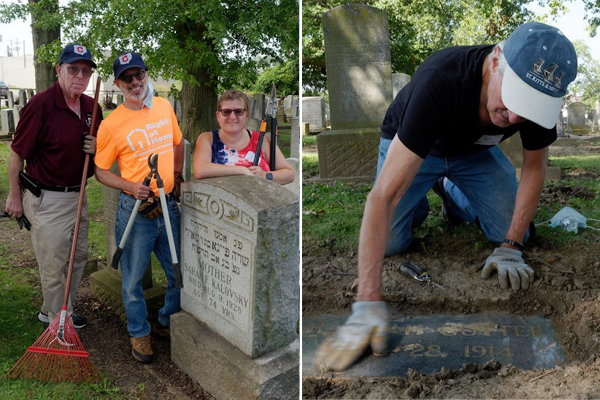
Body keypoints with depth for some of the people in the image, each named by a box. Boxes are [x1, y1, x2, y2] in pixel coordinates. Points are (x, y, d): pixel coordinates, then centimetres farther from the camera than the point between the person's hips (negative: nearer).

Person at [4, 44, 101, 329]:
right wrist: (14, 196, -8)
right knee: (53, 265, 4)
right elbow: (16, 153, -13)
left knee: (78, 257, 18)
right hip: (47, 199, -8)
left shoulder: (92, 107, 3)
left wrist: (96, 147, -6)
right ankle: (60, 319, 23)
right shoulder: (41, 105, -18)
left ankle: (53, 310, 37)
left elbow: (100, 142, 19)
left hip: (77, 195, 8)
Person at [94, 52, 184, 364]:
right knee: (133, 279, 9)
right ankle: (139, 332, 31)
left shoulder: (164, 106, 4)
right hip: (135, 211, -4)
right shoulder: (111, 124, -10)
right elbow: (100, 171, -3)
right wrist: (132, 187, -18)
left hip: (169, 205, 5)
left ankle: (167, 322, 38)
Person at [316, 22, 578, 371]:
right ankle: (419, 204, 15)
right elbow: (383, 195, -49)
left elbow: (535, 166, -11)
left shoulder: (540, 93, -29)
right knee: (388, 243, -21)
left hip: (474, 149, 4)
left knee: (516, 232, -10)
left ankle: (450, 191, 20)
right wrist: (369, 302, -54)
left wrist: (511, 248, -20)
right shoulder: (438, 84, -45)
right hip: (413, 147, -3)